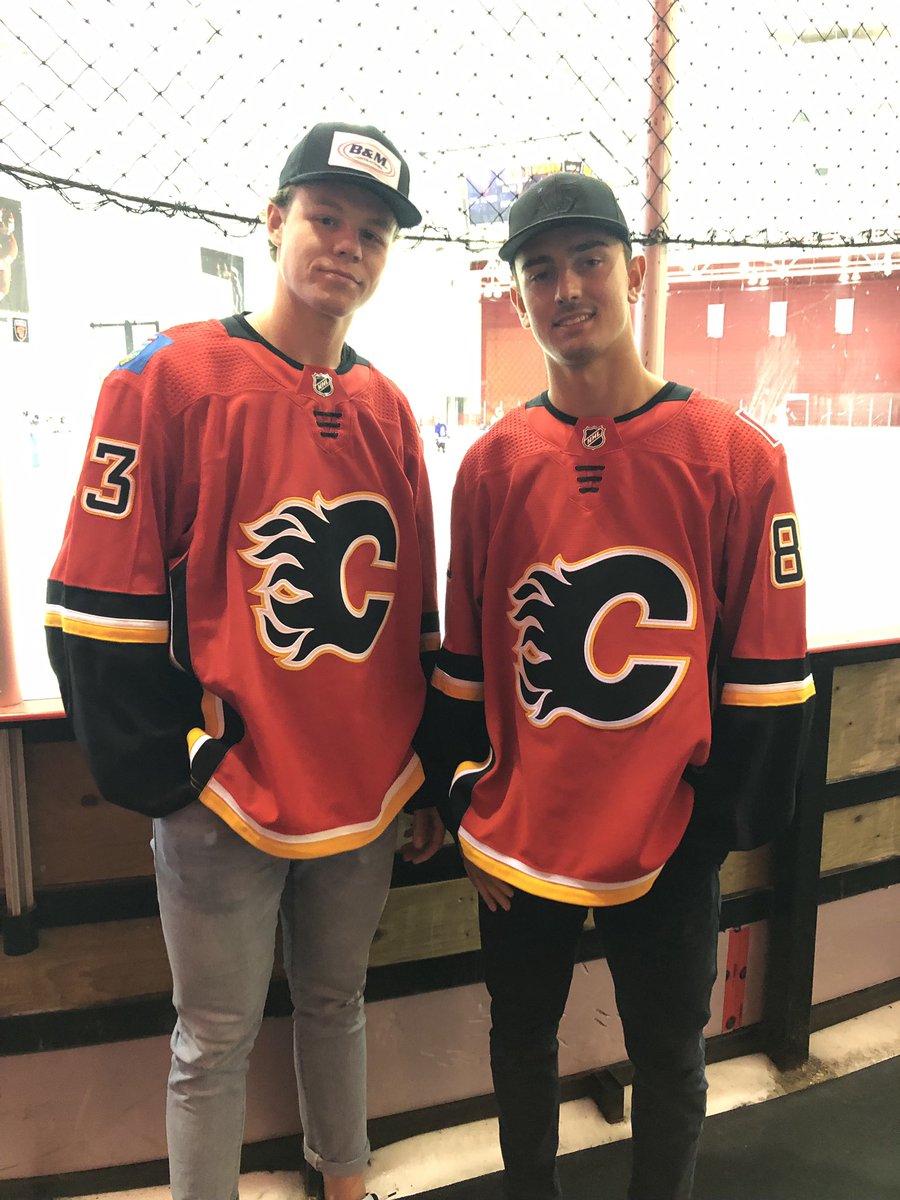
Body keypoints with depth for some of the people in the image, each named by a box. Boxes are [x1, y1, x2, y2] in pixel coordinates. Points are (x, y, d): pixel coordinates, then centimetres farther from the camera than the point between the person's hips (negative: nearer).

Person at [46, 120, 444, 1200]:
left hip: (365, 799, 5)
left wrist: (424, 786, 11)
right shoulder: (169, 378, -9)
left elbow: (418, 613, 10)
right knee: (217, 1042, 12)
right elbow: (98, 608, -10)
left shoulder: (386, 409, 6)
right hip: (224, 799, -4)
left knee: (336, 1003, 23)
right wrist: (173, 775, -10)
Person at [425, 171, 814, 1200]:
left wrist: (721, 826, -4)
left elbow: (765, 673, -6)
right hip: (518, 844, 3)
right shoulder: (492, 465, -2)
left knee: (668, 1061, 18)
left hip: (665, 850, -2)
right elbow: (462, 662, 4)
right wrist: (465, 809, 4)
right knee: (521, 1044, 23)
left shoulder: (737, 458, -10)